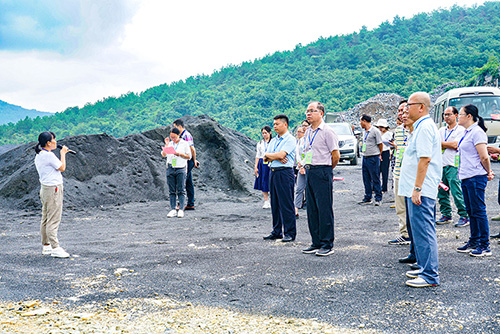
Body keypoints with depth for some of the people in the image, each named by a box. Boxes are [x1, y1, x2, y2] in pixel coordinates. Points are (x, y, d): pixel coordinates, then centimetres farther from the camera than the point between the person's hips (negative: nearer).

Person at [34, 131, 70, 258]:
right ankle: (55, 248, -7)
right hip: (53, 189, -10)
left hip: (45, 188, 10)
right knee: (53, 220, -8)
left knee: (46, 219, 15)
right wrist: (63, 153, -2)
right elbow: (62, 168, -10)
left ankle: (46, 246, 23)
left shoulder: (39, 155, 13)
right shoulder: (48, 155, -18)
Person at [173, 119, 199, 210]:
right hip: (184, 162, 10)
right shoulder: (182, 136, 16)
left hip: (188, 162, -10)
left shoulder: (187, 135, -14)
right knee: (189, 183, 10)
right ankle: (191, 204, 13)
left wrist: (194, 161, -11)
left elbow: (192, 149, -16)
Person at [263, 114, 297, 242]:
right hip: (273, 173, 8)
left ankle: (290, 233, 1)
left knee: (286, 204, -5)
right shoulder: (273, 140, 18)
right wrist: (277, 157, -8)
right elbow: (266, 158, 10)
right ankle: (277, 232, 19)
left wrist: (269, 155, -1)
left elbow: (281, 155, -18)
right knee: (275, 204, 11)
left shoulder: (290, 139, -6)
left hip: (285, 173, -8)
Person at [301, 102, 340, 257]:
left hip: (322, 171, -8)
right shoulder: (307, 132, 15)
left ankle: (327, 245, 2)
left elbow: (336, 155, -7)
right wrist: (307, 166, 17)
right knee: (312, 209, 10)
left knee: (324, 209, -5)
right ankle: (316, 243, 19)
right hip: (309, 172, 8)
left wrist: (327, 169, 5)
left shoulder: (327, 131, -8)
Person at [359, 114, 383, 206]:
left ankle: (378, 198, 3)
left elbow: (380, 144, -5)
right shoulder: (365, 131, 15)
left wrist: (379, 154, 5)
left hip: (373, 158, -8)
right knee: (366, 179, 10)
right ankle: (367, 198, 17)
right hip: (365, 157, 8)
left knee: (375, 179, -4)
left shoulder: (375, 131, -10)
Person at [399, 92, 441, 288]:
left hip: (421, 190, -11)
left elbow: (425, 159, -23)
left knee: (423, 231, -7)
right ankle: (425, 268, 26)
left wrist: (417, 189, -24)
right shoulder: (421, 126, 19)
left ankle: (430, 276, -2)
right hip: (416, 190, 11)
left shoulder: (425, 127, -15)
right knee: (419, 230, 16)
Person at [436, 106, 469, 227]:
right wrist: (449, 145, -9)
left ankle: (464, 216, 0)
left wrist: (441, 143, -2)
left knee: (456, 192, -9)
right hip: (441, 165, 6)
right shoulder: (441, 130, 18)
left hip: (453, 165, -6)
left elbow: (455, 145, -12)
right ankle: (446, 215, 19)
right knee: (442, 192, 8)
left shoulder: (461, 130, -1)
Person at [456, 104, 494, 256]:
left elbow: (484, 157, -17)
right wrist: (488, 172, 18)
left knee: (478, 211, -5)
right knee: (471, 211, 15)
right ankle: (474, 242, 24)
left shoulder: (477, 132, -13)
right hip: (466, 177, 10)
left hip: (476, 177, -10)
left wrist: (488, 173, -4)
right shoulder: (467, 132, 17)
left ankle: (485, 246, 1)